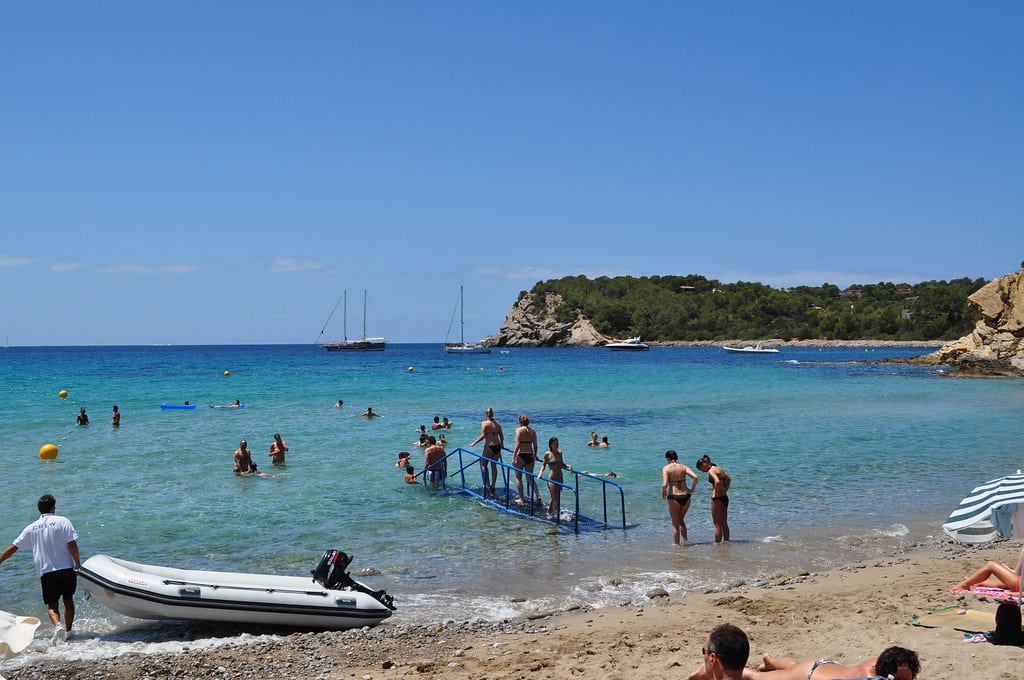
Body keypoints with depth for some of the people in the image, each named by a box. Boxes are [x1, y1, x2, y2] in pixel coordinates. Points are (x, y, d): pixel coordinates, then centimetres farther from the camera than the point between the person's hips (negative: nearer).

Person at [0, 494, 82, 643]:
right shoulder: (63, 521, -2)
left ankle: (57, 626, -21)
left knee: (52, 605, 6)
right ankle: (68, 631, 20)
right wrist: (78, 565, 0)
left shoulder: (31, 528, 8)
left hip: (46, 572, 1)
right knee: (68, 600, 17)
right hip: (66, 569, -1)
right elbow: (72, 546, -9)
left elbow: (12, 548, 13)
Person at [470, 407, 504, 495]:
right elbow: (501, 436, 13)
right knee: (494, 466, 13)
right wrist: (502, 444, 29)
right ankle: (493, 486, 15)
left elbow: (483, 436, -14)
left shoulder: (484, 423, -6)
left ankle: (487, 484, -2)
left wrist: (474, 443, -8)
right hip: (497, 446, 6)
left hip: (489, 447, -6)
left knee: (483, 465, 8)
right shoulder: (497, 424, 10)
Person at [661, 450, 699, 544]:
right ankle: (685, 540, 18)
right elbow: (696, 477, -7)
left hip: (674, 497, -3)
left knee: (675, 524, 12)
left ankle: (677, 544, 16)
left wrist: (663, 491, 5)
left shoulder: (666, 468, -5)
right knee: (681, 520, 26)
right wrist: (692, 489, 7)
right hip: (686, 496, 4)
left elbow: (665, 485, -16)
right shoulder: (684, 467, 5)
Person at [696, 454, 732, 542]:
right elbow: (728, 480, 27)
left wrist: (715, 493, -19)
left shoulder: (711, 471, -13)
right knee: (724, 524, 15)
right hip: (725, 498, 9)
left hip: (717, 499, -9)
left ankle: (717, 543, 2)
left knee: (718, 525, -2)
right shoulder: (719, 469, 13)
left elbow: (717, 481, -30)